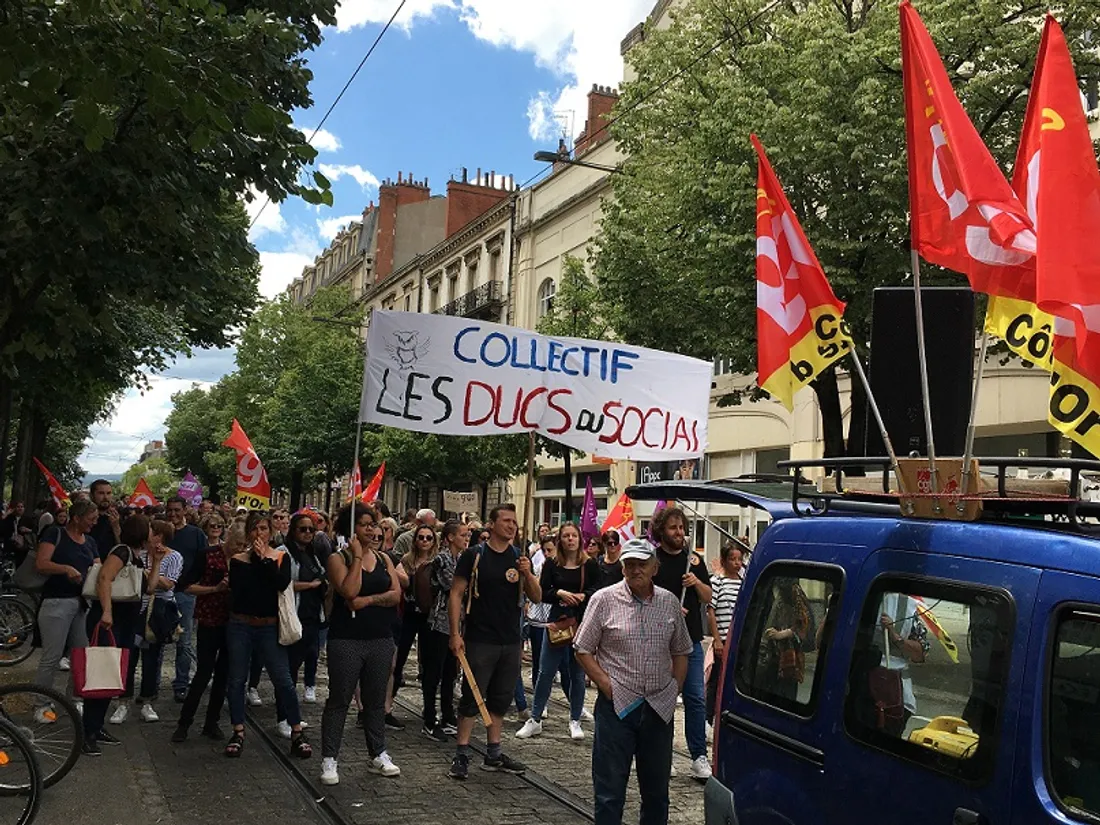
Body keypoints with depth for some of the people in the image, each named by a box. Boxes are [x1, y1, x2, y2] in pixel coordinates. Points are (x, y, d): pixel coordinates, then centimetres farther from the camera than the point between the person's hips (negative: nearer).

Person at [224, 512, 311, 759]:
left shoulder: (281, 558, 2)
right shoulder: (238, 560, 3)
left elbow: (282, 584, -17)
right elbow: (237, 588, -13)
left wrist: (264, 559, -14)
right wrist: (254, 558, -12)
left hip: (269, 627, -1)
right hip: (240, 627, 1)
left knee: (283, 681, -3)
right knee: (236, 680, 6)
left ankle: (297, 733, 5)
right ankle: (238, 732, 19)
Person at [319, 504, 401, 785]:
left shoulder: (384, 559, 10)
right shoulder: (339, 558, -3)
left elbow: (396, 594, 0)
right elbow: (349, 590, -19)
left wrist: (369, 599, -14)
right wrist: (358, 556, -15)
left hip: (381, 639, 4)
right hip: (346, 639, -4)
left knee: (376, 701, 12)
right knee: (339, 700, 1)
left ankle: (378, 754, 22)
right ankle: (329, 759, 7)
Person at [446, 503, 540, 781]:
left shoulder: (520, 558, 7)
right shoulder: (474, 556, -4)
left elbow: (537, 598, 7)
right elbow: (456, 594, -5)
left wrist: (528, 573, -12)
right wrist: (455, 633, -12)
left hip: (511, 642, 5)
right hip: (480, 641, -4)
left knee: (500, 699, 12)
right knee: (472, 698, -1)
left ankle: (493, 754, 22)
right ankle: (461, 755, 7)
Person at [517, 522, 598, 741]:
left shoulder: (589, 565, 0)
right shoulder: (551, 564, 2)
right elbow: (542, 593, -1)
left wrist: (582, 596, -20)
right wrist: (559, 593, -18)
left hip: (582, 623, 0)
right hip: (556, 622, 0)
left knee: (577, 674, 8)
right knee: (545, 672, 3)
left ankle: (575, 721, 21)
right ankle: (535, 720, 14)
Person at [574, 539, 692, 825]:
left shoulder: (670, 602, 5)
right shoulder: (604, 600, -5)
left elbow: (680, 652, 14)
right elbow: (583, 650, -1)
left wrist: (674, 689, 4)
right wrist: (607, 685, -10)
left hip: (659, 707, 3)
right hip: (617, 705, -3)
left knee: (656, 790, 15)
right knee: (610, 791, 2)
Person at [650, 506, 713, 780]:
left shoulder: (693, 559, 11)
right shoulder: (653, 560, -3)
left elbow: (708, 598, 13)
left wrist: (697, 583, -7)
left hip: (691, 639, 3)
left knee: (696, 698, 1)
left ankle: (699, 756, 8)